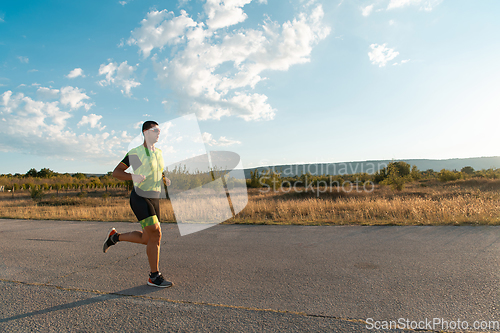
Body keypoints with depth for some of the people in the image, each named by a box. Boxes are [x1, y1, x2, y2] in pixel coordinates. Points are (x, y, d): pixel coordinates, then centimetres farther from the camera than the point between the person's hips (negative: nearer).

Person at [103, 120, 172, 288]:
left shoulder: (159, 153, 14)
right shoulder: (135, 153, -6)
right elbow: (116, 172, -5)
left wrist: (165, 180, 3)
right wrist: (133, 176, -24)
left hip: (154, 199, 8)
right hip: (140, 198, -7)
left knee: (148, 239, 10)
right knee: (156, 234, -14)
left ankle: (115, 236, 33)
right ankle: (154, 276, 0)